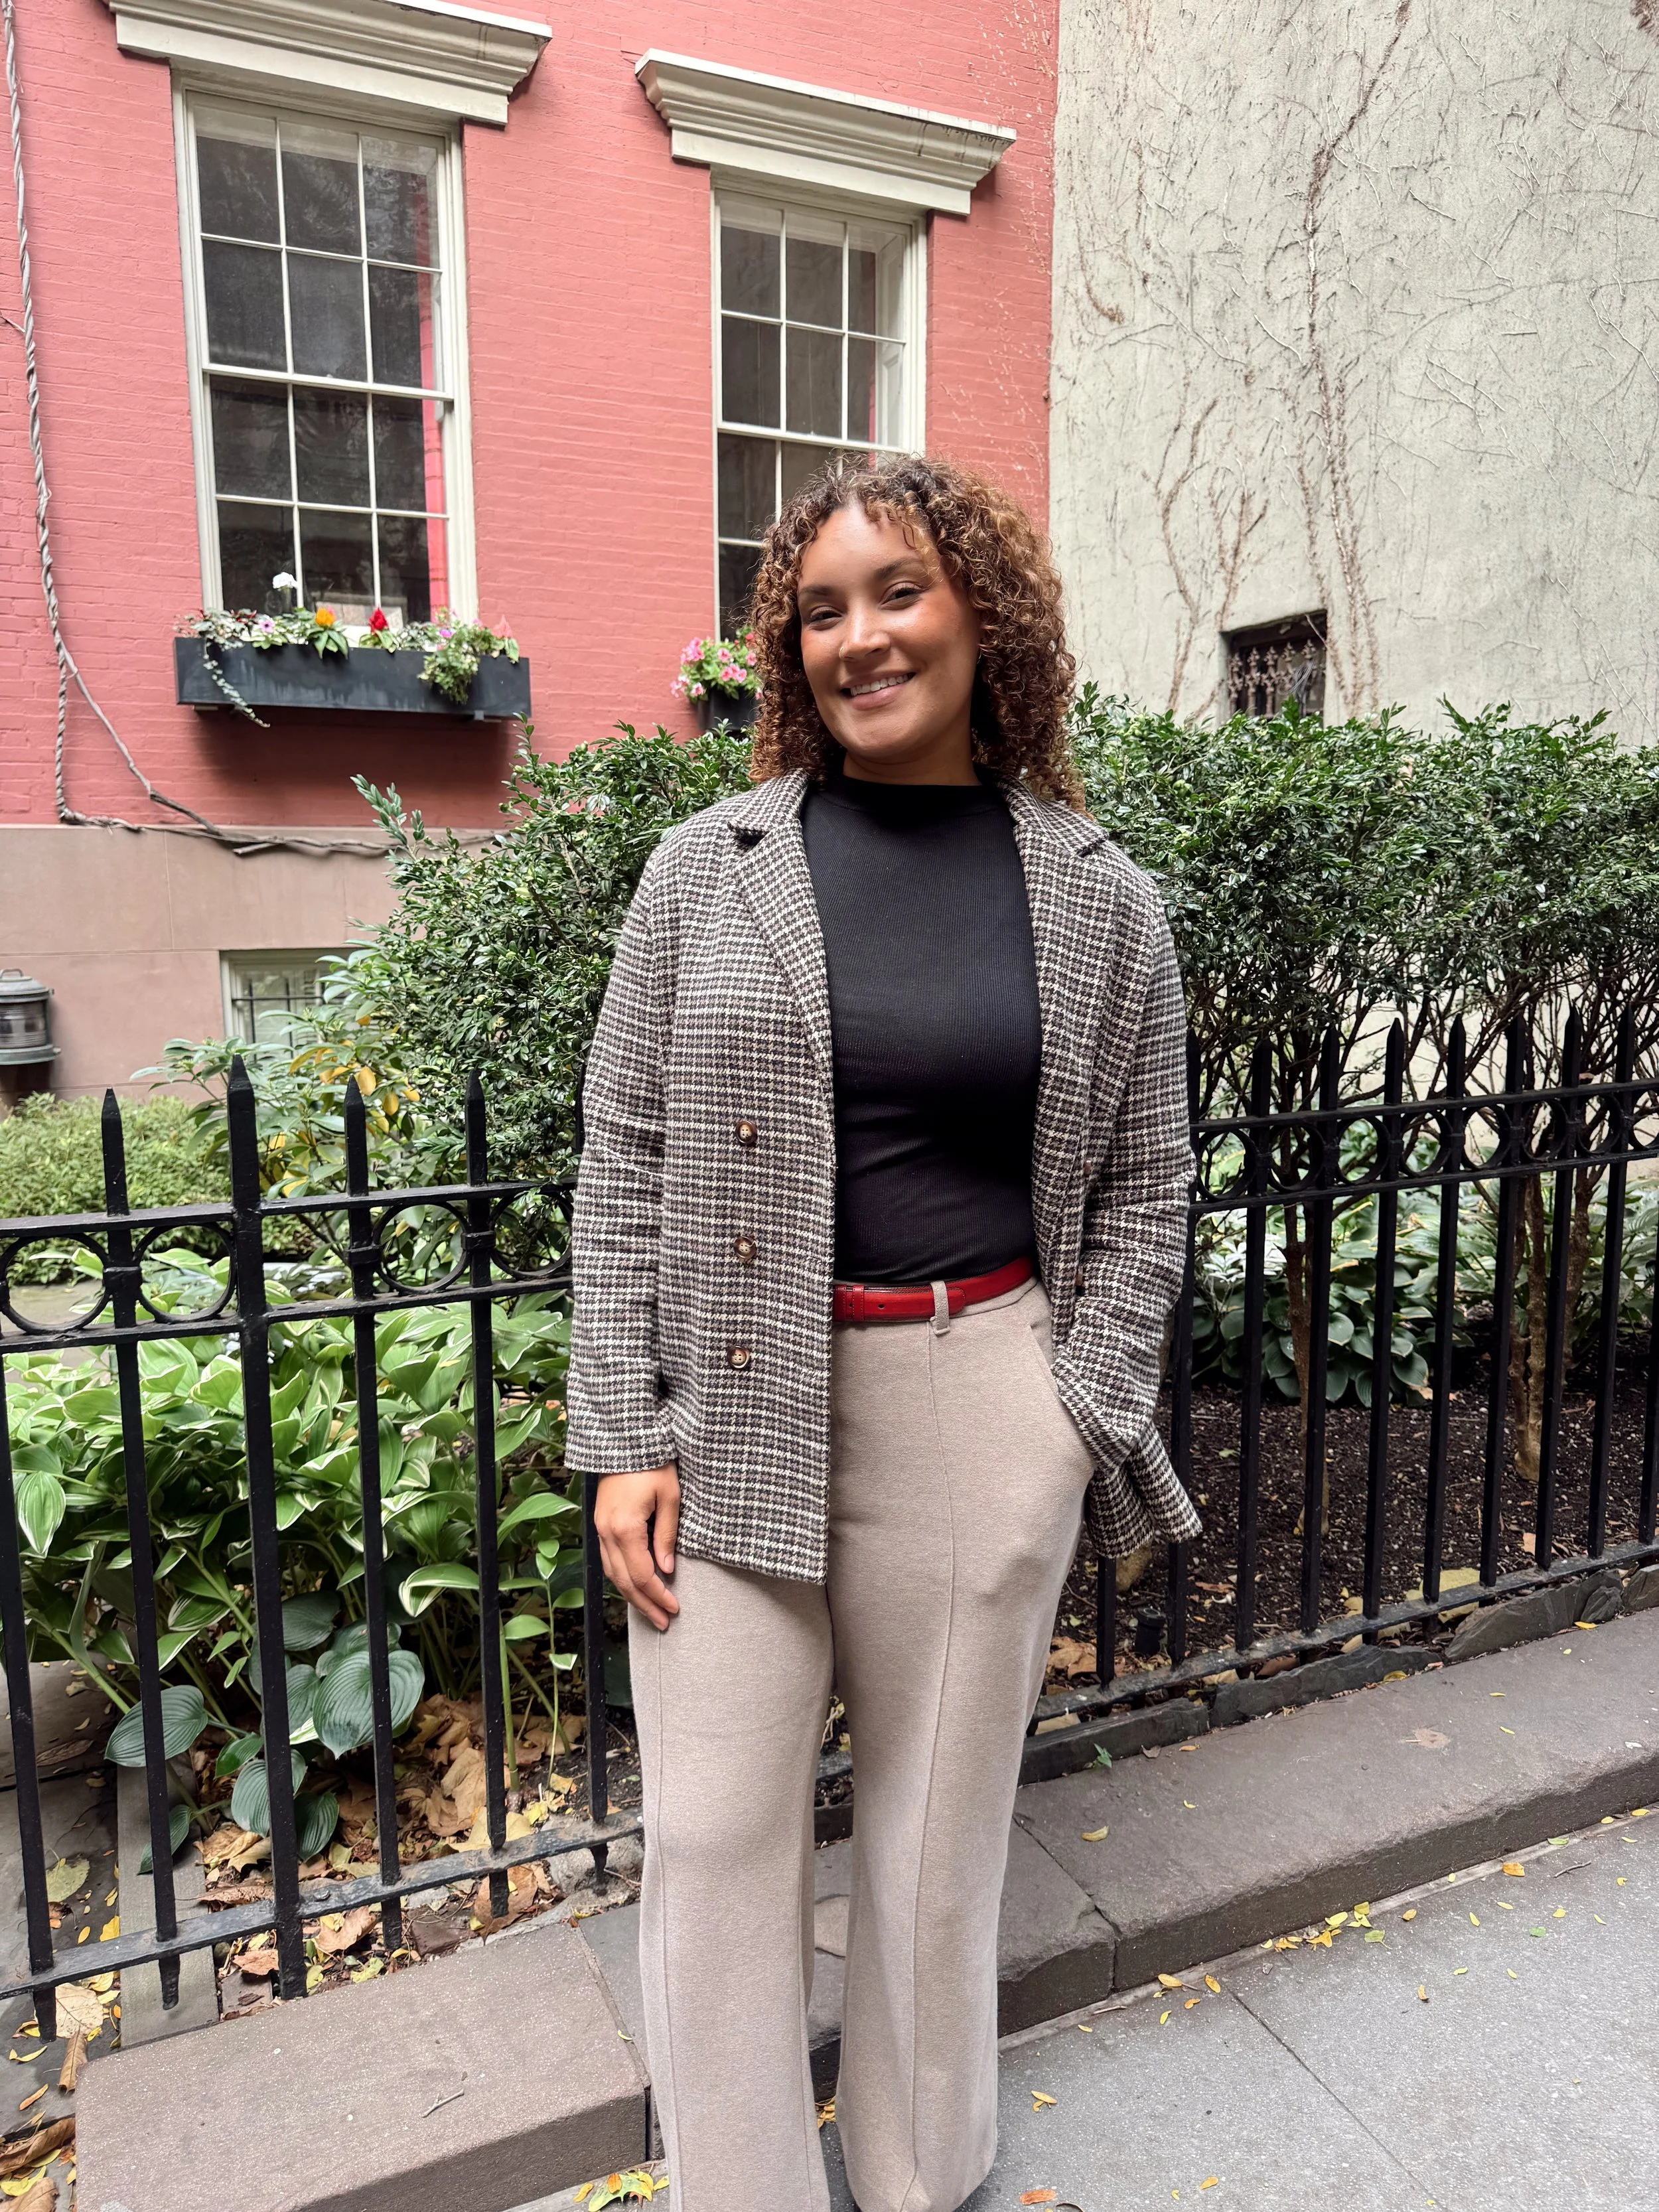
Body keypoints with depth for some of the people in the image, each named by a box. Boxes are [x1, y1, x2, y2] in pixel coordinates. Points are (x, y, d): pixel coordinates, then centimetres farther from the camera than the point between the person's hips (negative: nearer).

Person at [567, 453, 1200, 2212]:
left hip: (981, 1405, 0)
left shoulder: (1096, 897, 3)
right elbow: (624, 1161, 1)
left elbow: (1144, 1180, 7)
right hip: (731, 1409, 1)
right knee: (717, 1837, 9)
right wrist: (624, 1436, -3)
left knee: (937, 1818, 15)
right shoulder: (708, 867, 2)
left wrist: (1080, 1418, -2)